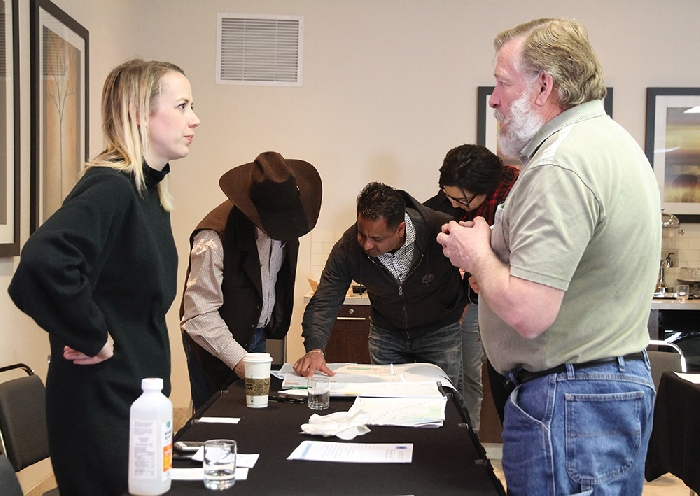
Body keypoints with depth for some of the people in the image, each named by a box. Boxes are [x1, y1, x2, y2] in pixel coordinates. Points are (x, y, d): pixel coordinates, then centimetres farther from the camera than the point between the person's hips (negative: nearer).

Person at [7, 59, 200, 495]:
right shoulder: (109, 188, -20)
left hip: (141, 392, 9)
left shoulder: (149, 190, 10)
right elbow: (43, 261, -37)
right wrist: (93, 338, -25)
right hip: (103, 401, -9)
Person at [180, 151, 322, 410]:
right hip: (217, 346, -6)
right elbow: (199, 316, -26)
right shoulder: (214, 239, -27)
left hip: (257, 336, 6)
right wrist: (238, 360, -31)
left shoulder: (286, 227, -5)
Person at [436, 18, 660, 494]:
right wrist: (495, 246, 12)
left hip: (569, 401, -11)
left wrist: (476, 255, -10)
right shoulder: (613, 140, 13)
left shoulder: (561, 165, -22)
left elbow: (527, 312, -28)